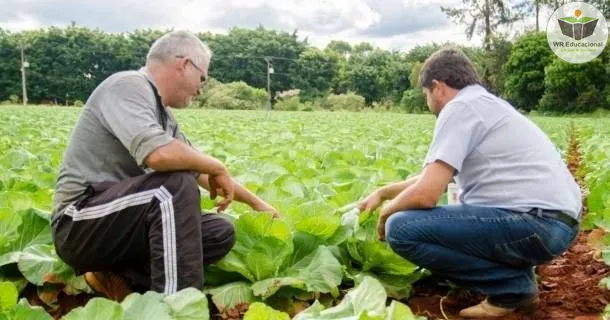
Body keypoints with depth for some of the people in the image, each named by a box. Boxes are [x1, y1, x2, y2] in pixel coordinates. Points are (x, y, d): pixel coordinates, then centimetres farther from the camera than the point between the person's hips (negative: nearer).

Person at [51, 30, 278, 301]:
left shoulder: (161, 114, 13)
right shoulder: (128, 86, -14)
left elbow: (203, 172, 22)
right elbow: (158, 153, -32)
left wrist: (256, 202, 27)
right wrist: (218, 167, -15)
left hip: (122, 219, 9)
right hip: (80, 225, -9)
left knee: (221, 232, 2)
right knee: (178, 184, -30)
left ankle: (121, 277, -4)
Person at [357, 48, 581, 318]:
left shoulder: (460, 107, -8)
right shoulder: (485, 103, 21)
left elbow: (426, 194, -16)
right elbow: (434, 177, 31)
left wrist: (386, 211, 4)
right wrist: (382, 192, 34)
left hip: (537, 222, -10)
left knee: (401, 229, -15)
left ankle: (513, 286, -5)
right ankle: (515, 274, 12)